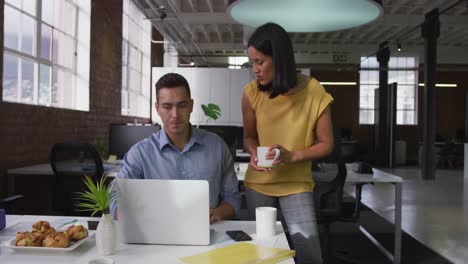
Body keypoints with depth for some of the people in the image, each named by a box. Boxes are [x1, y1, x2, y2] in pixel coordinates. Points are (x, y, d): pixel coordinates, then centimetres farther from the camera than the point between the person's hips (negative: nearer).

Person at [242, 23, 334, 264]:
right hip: (258, 182, 2)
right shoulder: (252, 93, -7)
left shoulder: (315, 93, -12)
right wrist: (254, 153, -15)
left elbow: (326, 144, -4)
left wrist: (292, 156, -20)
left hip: (296, 184, -2)